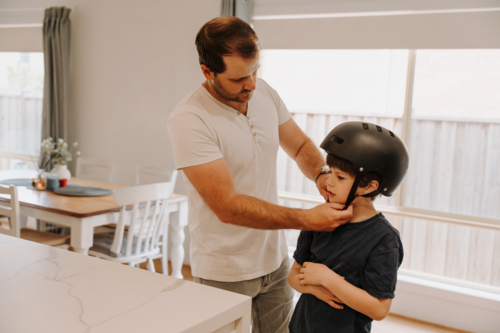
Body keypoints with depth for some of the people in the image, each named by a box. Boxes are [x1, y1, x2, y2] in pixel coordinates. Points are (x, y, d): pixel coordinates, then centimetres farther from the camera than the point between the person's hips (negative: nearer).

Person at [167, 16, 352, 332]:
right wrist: (308, 219, -27)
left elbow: (301, 146, 12)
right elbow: (228, 206, -25)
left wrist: (322, 175, -11)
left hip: (275, 260, 6)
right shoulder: (189, 119, -22)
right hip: (225, 272, -5)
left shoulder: (264, 93, -2)